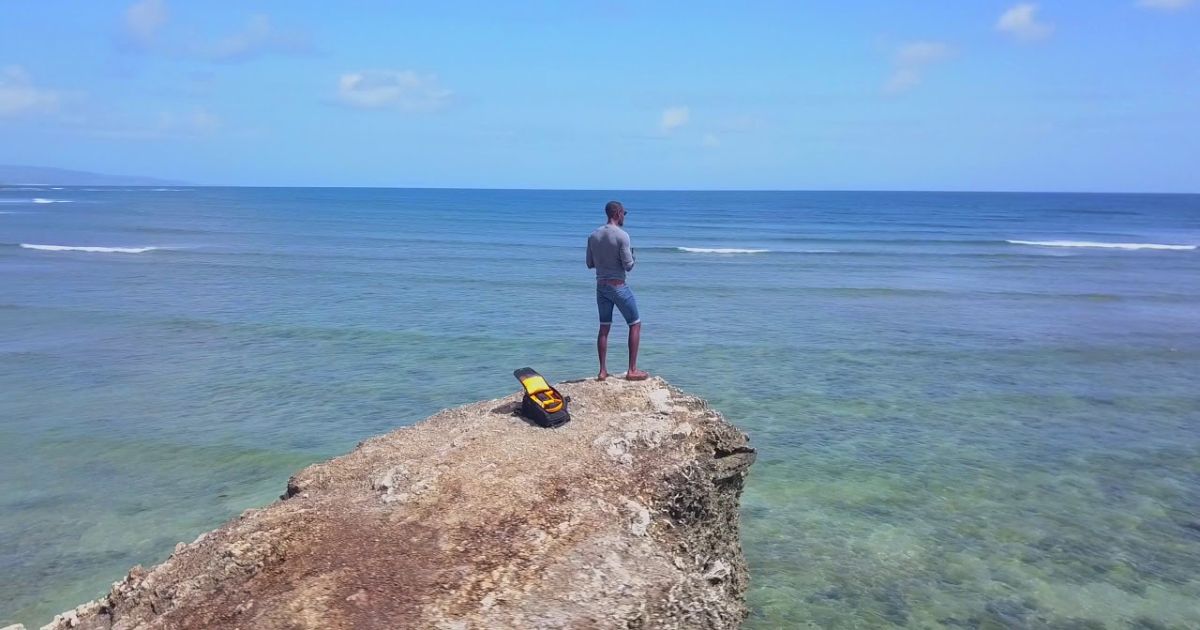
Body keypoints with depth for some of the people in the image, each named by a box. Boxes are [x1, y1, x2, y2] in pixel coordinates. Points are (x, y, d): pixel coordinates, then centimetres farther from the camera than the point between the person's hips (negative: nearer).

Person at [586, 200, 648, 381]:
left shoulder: (593, 236, 3)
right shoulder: (622, 236, -15)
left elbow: (590, 264, 8)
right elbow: (628, 266, -14)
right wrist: (631, 256, 6)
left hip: (601, 285, 6)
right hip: (618, 286, -6)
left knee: (604, 327, 13)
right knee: (635, 324, 7)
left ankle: (602, 371, 12)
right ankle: (632, 370, 4)